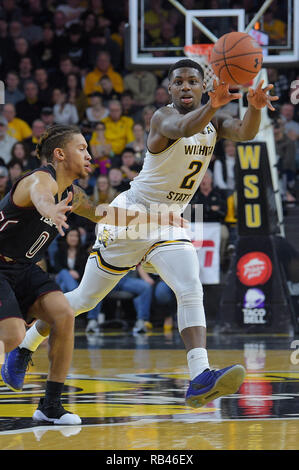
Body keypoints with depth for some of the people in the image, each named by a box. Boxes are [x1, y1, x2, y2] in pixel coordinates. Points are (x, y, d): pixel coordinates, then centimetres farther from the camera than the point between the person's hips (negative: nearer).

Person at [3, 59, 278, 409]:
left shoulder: (214, 122, 1)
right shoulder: (164, 117, -19)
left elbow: (246, 133, -19)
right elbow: (183, 128, -43)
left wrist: (254, 107, -43)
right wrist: (211, 106, -64)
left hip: (168, 222, 5)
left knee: (191, 291, -18)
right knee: (85, 299, 7)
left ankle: (200, 379, -30)